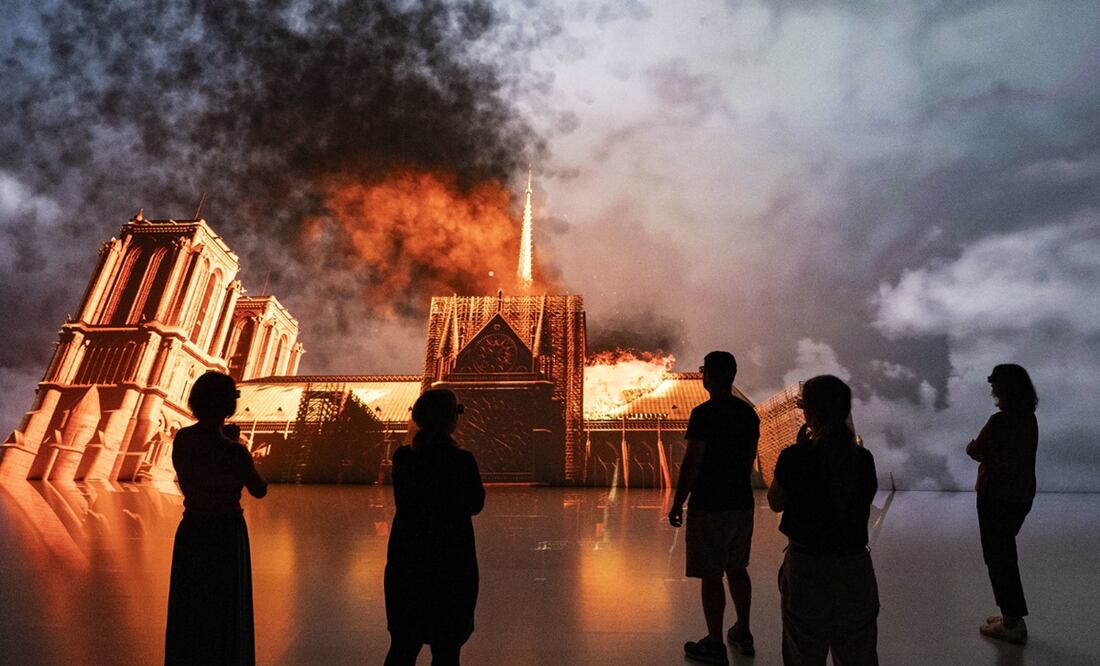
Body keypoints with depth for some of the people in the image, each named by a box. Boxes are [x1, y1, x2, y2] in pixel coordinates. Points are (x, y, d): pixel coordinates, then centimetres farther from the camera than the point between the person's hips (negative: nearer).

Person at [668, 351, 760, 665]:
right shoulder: (749, 412, 5)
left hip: (709, 507, -7)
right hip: (742, 503, 8)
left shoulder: (704, 414, -18)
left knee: (711, 576, 3)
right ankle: (743, 634, 32)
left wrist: (677, 504, -9)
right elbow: (750, 458, 14)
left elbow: (691, 463, -17)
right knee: (737, 569, 20)